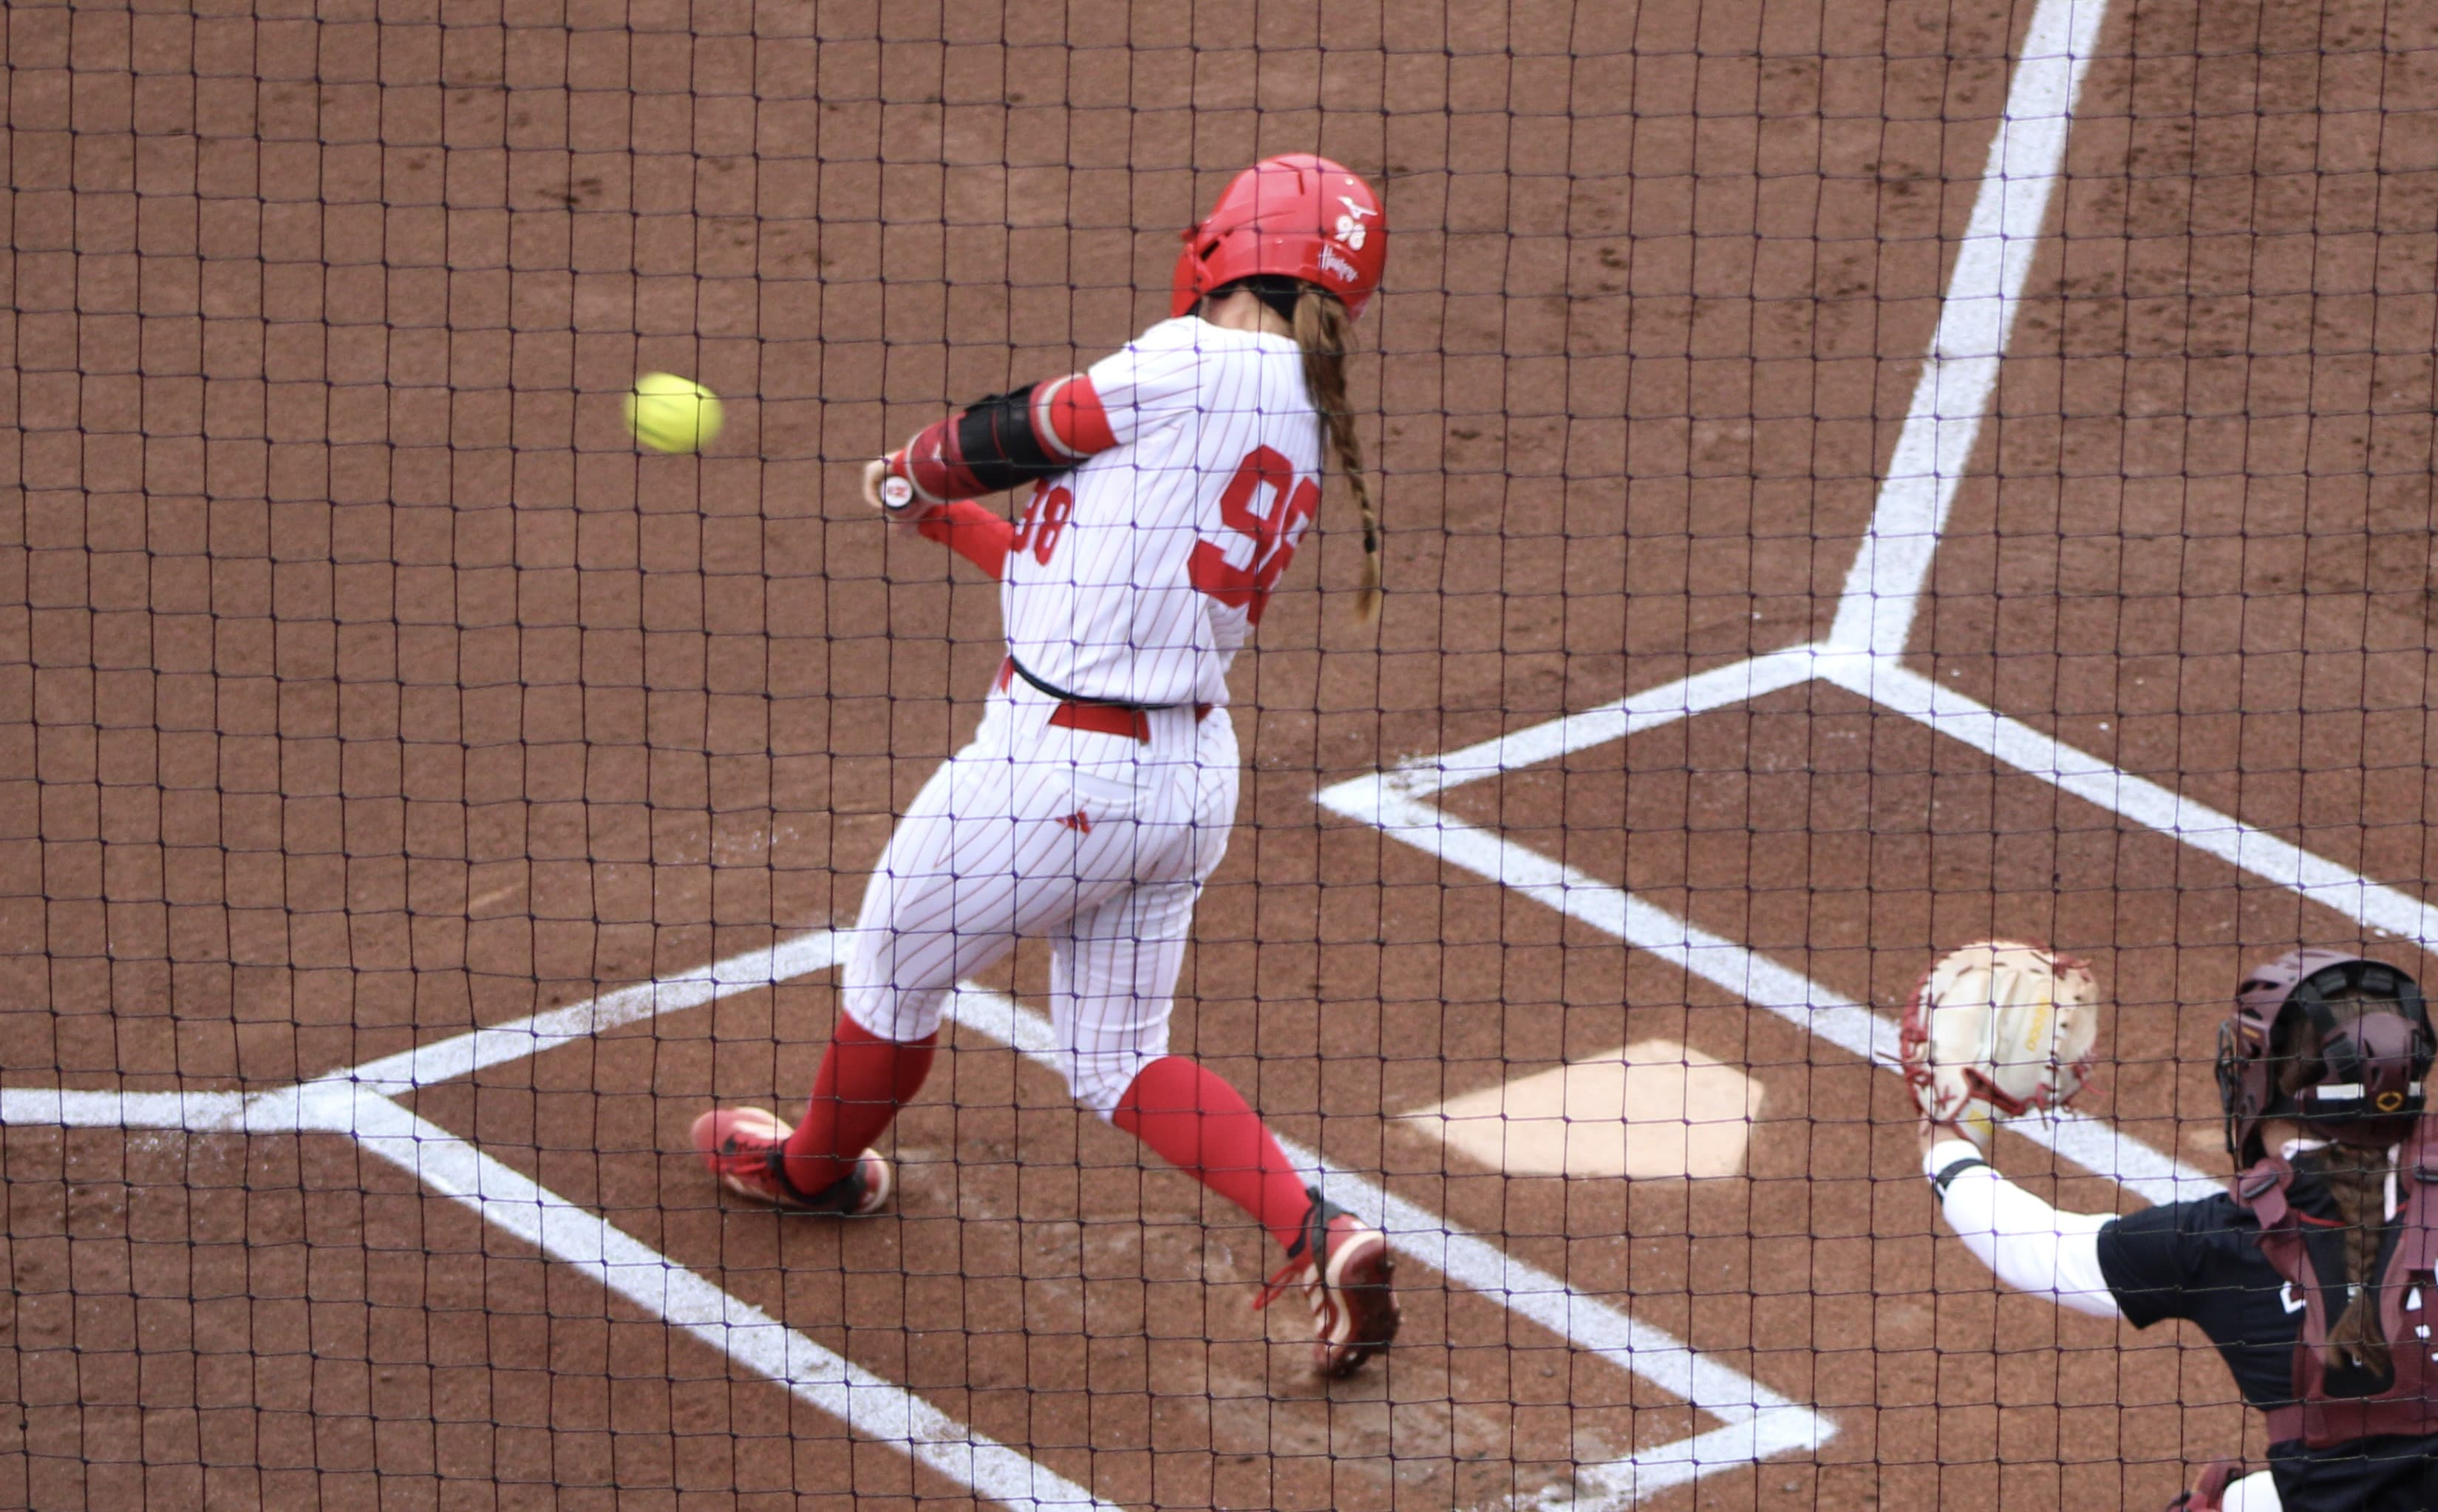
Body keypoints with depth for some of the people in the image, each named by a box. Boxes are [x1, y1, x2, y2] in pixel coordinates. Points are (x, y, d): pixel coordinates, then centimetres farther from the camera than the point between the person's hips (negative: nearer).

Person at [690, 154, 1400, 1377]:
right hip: (1192, 769, 8)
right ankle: (1320, 1234, 1)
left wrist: (917, 467, 17)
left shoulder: (1188, 367, -18)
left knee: (893, 970, 19)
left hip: (1060, 768, -8)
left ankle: (819, 1167, 44)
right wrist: (940, 515, 24)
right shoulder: (1304, 433, 9)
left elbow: (1011, 437, -5)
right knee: (1120, 1058, 19)